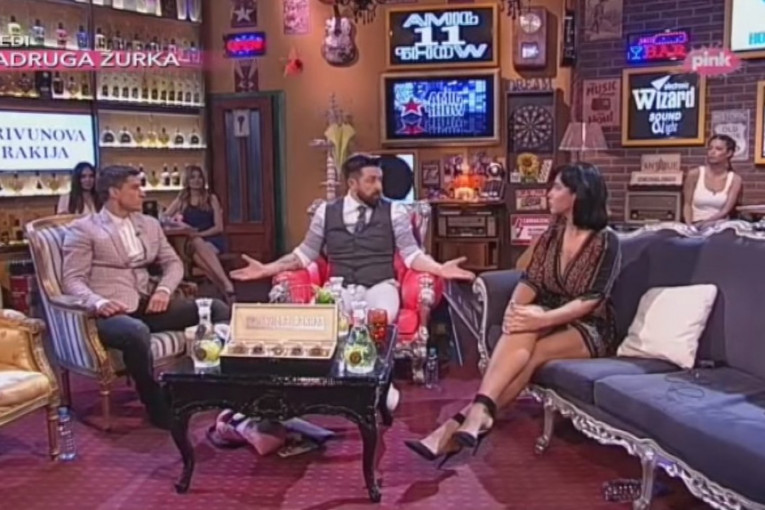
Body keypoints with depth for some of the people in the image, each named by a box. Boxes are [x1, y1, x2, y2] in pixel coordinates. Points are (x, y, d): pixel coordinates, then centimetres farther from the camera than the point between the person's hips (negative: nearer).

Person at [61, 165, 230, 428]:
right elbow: (72, 280, -6)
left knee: (217, 309, -12)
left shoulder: (149, 224, 19)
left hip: (146, 305, 6)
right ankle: (158, 405, -21)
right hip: (109, 311, -6)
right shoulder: (83, 229, 1)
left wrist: (163, 290, -6)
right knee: (136, 331, -41)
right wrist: (98, 302, -27)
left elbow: (173, 262, 17)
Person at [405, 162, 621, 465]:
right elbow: (530, 281, 0)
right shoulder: (552, 235, 8)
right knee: (522, 329, -33)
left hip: (589, 329, -4)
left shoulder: (606, 242, -10)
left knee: (530, 354, -34)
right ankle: (479, 413, -44)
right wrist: (515, 308, -22)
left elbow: (591, 300, -19)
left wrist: (541, 319, -31)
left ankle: (464, 419, -37)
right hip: (550, 320, 4)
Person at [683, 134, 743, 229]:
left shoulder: (735, 179, 3)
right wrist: (689, 226, -15)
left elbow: (726, 211, -4)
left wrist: (703, 223, -20)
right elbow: (687, 205, 2)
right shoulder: (694, 174, 1)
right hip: (695, 226, -1)